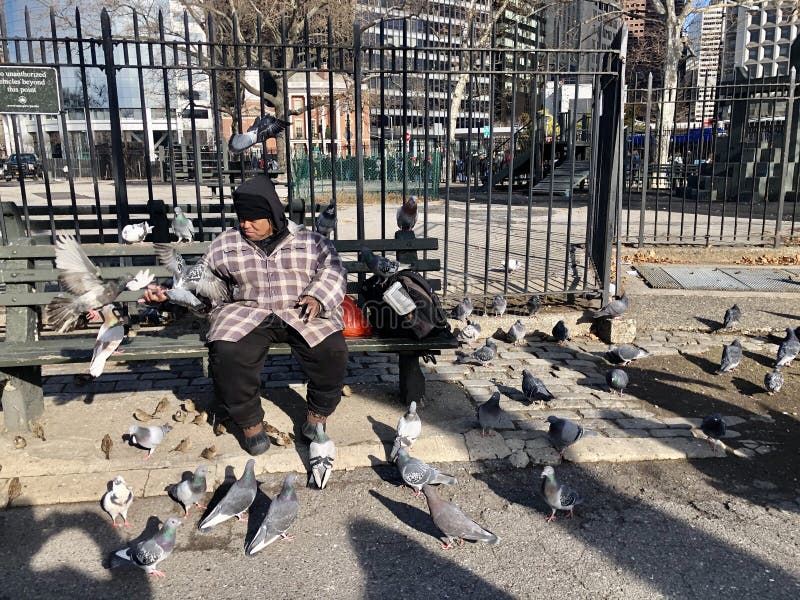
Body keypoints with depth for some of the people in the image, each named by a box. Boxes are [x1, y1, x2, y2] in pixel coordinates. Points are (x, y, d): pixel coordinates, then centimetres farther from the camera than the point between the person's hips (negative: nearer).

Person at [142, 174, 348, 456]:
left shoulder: (309, 240, 8)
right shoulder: (226, 243, 13)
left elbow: (333, 270, 2)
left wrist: (317, 298, -16)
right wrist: (168, 291, 2)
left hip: (302, 313, 0)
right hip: (247, 313, 1)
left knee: (331, 350, -27)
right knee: (226, 353, -30)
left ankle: (317, 414, 1)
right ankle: (250, 422, -6)